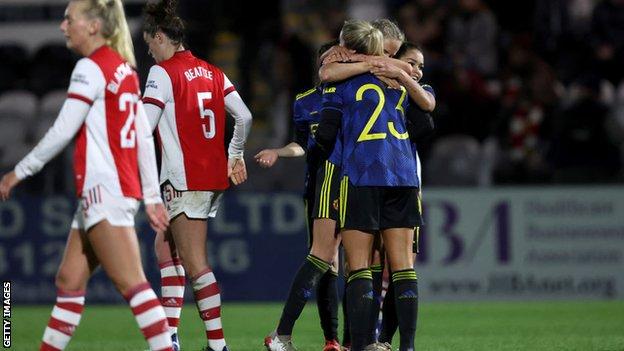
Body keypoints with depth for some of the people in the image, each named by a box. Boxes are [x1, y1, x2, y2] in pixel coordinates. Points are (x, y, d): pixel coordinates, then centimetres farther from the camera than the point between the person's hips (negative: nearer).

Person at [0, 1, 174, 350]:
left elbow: (63, 131, -13)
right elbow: (145, 138, 16)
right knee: (69, 280, 12)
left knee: (131, 282, -13)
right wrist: (152, 196, 18)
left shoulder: (91, 68, -10)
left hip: (105, 190, -10)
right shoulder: (125, 69, 16)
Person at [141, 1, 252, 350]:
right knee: (165, 245, 17)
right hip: (215, 178, 8)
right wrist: (235, 156, 25)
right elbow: (244, 117, 10)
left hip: (185, 182, -8)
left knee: (196, 265, -5)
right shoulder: (211, 72, 11)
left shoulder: (163, 72, -9)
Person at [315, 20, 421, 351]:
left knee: (359, 267, -2)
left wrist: (330, 153, 19)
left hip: (360, 176, -4)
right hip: (402, 176, 4)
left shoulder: (341, 83, 0)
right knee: (403, 265, 4)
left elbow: (325, 135, -2)